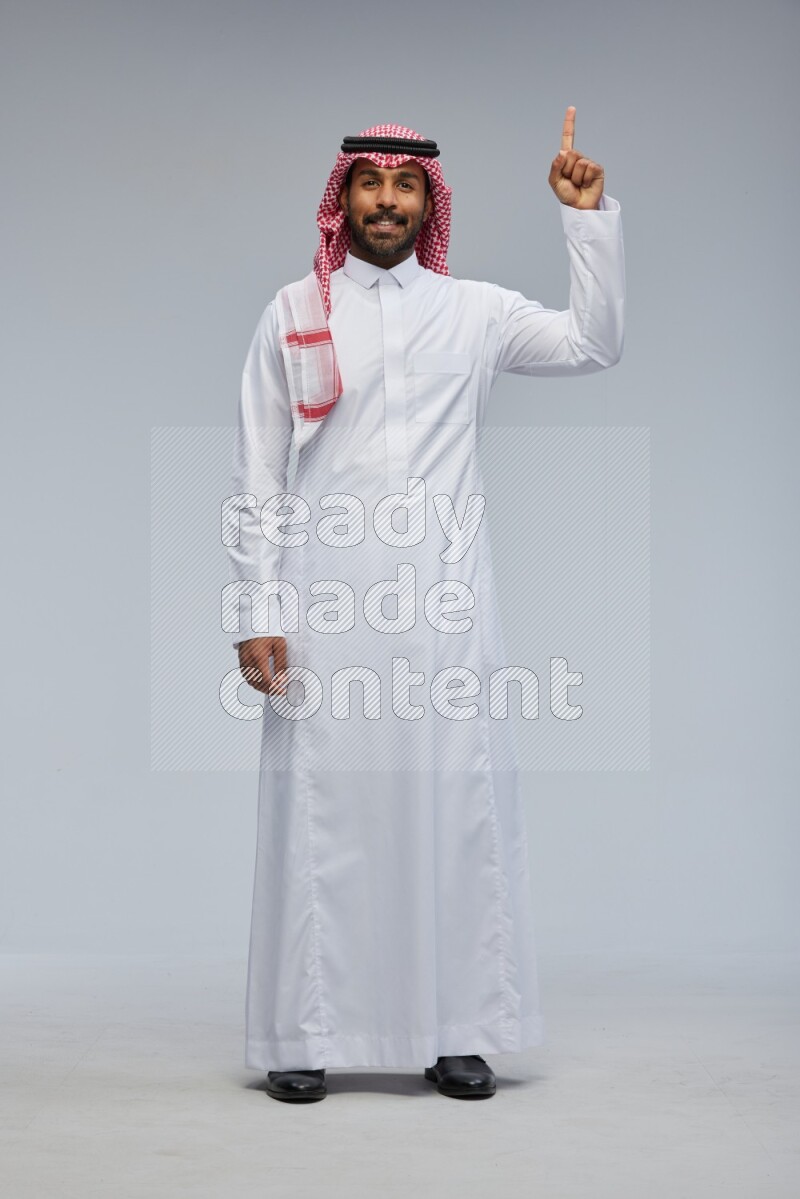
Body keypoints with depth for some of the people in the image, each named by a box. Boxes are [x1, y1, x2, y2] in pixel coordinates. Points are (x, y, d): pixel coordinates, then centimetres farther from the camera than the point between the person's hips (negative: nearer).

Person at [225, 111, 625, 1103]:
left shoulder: (475, 310, 11)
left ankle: (458, 1033, 12)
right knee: (319, 808, 0)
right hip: (326, 602, -1)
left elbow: (596, 345, 7)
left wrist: (590, 218, 1)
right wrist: (254, 616, -1)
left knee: (457, 804, 2)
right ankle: (304, 1036, 10)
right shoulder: (292, 314, 7)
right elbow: (256, 478, 5)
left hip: (444, 598, 1)